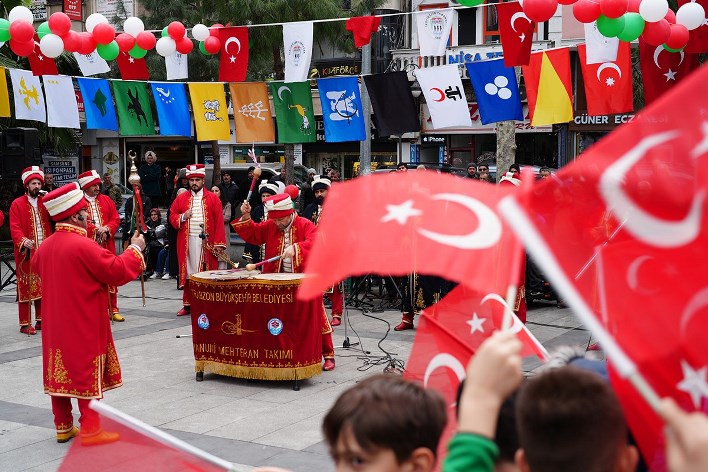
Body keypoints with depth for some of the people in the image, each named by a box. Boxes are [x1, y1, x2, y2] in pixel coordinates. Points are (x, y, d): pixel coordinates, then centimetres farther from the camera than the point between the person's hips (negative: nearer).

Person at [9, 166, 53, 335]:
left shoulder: (45, 202, 14)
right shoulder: (17, 204, -2)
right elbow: (14, 227, -11)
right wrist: (22, 240, -28)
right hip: (27, 252, -5)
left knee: (43, 286, 10)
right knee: (26, 287, -3)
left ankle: (41, 320, 19)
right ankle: (25, 324, 1)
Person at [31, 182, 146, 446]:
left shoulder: (46, 245, 4)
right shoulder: (83, 246, -21)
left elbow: (36, 266, 26)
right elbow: (118, 272, -17)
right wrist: (135, 249, -4)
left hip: (56, 323, 8)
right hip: (84, 325, -8)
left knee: (60, 371, 13)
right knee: (87, 373, 0)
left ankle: (63, 426, 22)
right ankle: (90, 429, 3)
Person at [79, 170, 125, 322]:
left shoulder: (106, 200, 11)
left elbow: (116, 218, 7)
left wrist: (107, 229, -11)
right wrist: (95, 229, -19)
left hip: (106, 245, 4)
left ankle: (113, 309, 15)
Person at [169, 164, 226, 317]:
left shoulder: (213, 199, 3)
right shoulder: (181, 198, 10)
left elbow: (219, 222, -2)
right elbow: (172, 217, 12)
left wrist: (219, 243, -9)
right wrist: (182, 217, -10)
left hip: (206, 243, -2)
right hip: (187, 243, 2)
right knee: (188, 274, 5)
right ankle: (187, 304, 13)